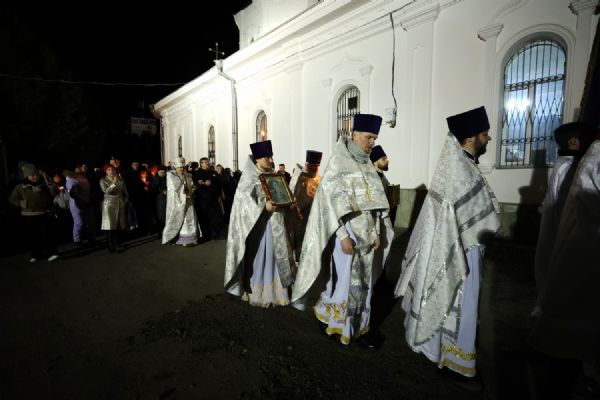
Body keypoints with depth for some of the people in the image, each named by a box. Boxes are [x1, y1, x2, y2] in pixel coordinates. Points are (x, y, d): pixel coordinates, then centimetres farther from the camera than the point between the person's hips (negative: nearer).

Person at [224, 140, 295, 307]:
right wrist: (264, 207, -28)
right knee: (257, 258, 1)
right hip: (257, 223, -6)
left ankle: (274, 291, 20)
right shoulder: (249, 177, -7)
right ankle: (256, 293, 15)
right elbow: (245, 201, -16)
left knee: (274, 257, 9)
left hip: (274, 223, 6)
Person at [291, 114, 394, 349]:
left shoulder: (368, 166, 11)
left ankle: (357, 329, 25)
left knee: (362, 284, 12)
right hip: (347, 234, -6)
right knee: (344, 282, 2)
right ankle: (333, 325, 22)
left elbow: (377, 202, 12)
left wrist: (377, 233, 6)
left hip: (367, 235, 7)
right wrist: (343, 235, -19)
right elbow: (333, 201, -15)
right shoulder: (339, 164, -9)